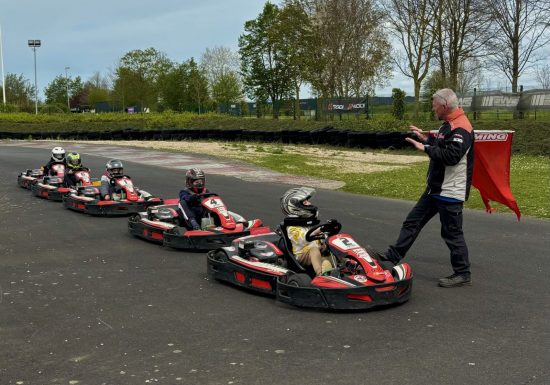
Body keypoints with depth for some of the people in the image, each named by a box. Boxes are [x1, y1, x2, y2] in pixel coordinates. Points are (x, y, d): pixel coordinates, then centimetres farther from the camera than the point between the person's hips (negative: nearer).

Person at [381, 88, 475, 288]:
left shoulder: (461, 128, -20)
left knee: (452, 233, -1)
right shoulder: (448, 125, 14)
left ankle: (463, 273, 11)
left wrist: (425, 148, -22)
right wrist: (425, 138, 15)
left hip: (450, 192, -11)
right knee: (413, 221, 14)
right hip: (436, 188, 11)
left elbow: (451, 155, -30)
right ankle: (393, 256, 22)